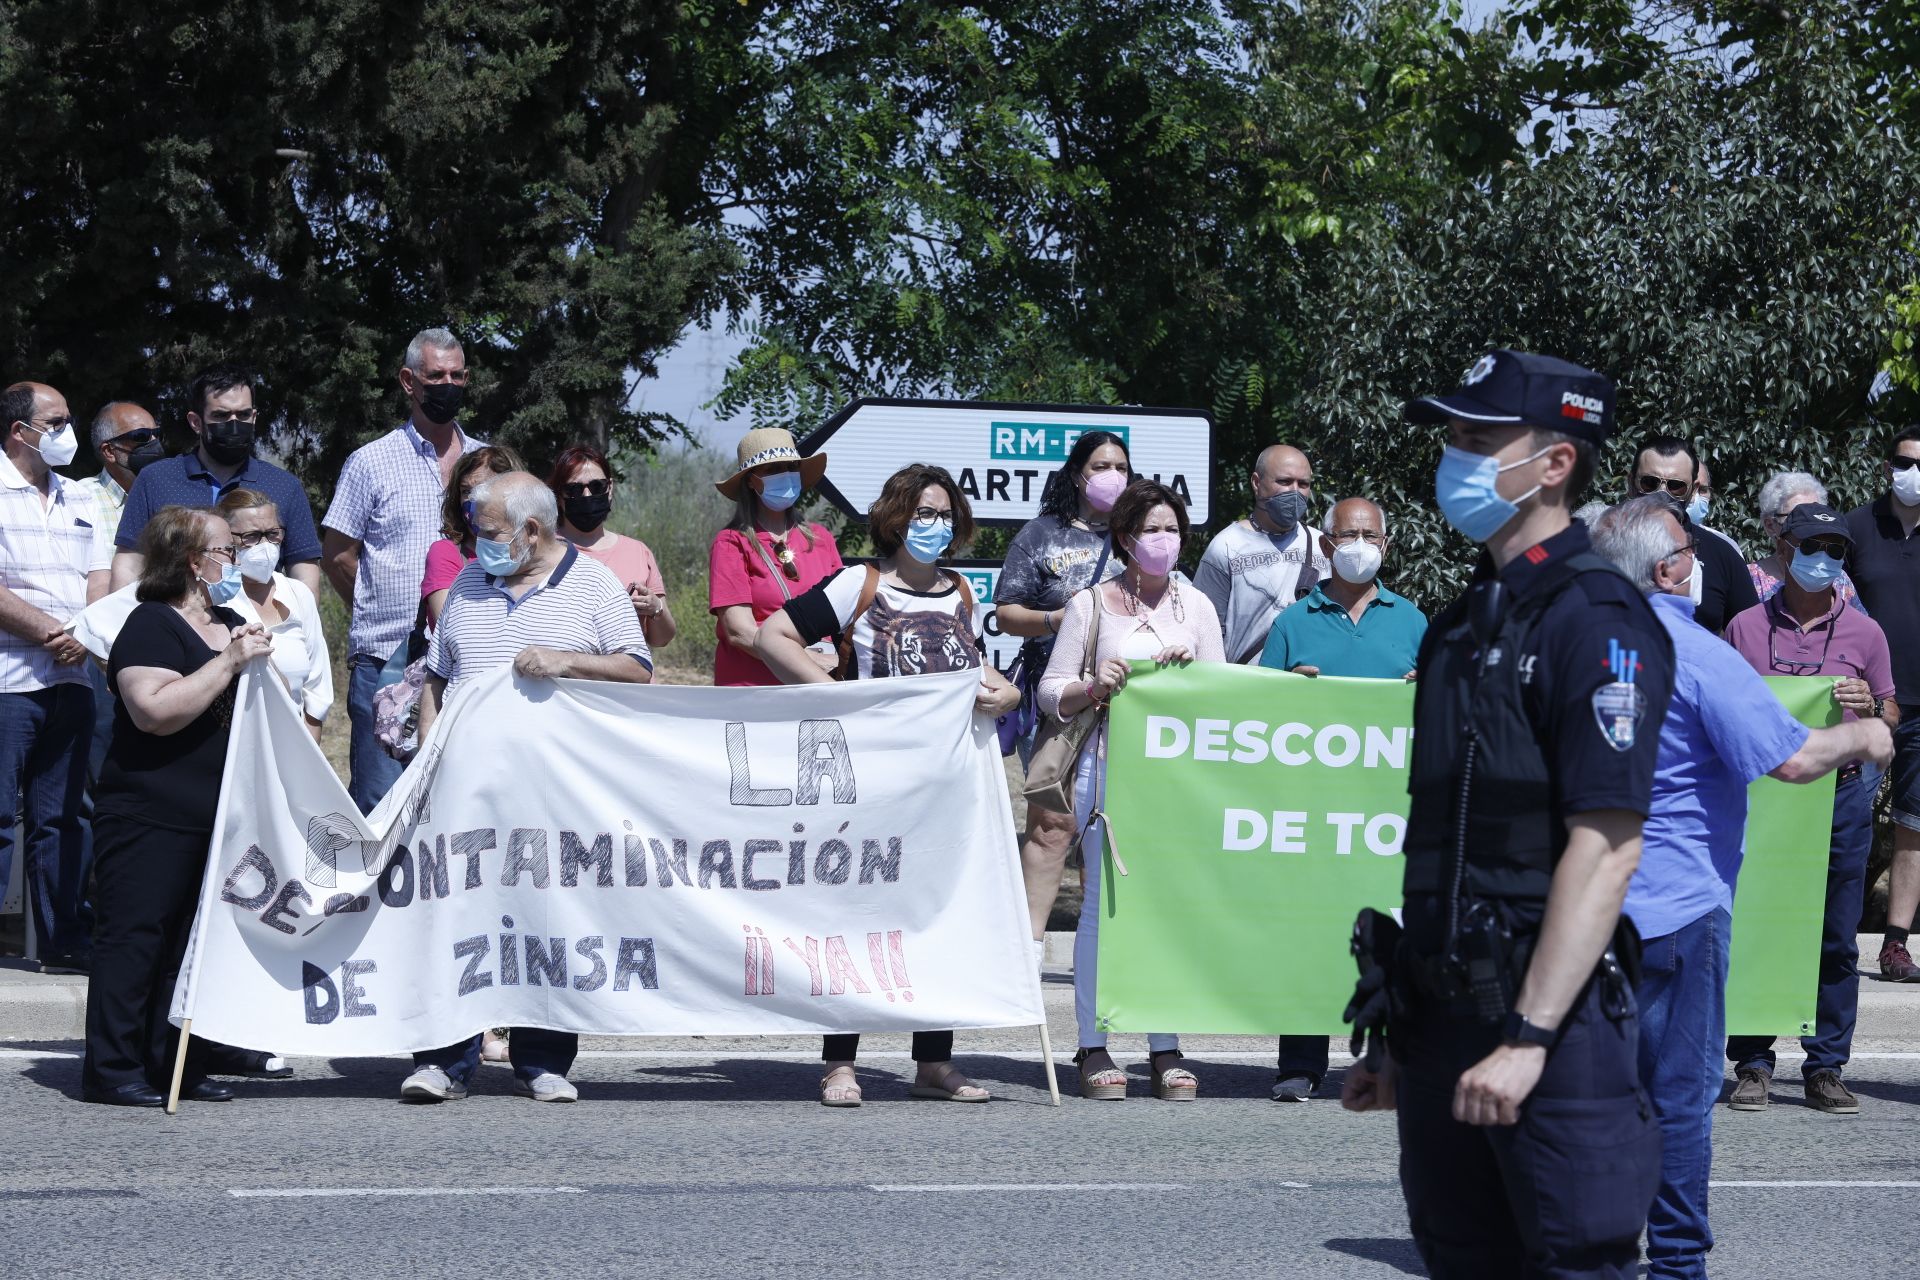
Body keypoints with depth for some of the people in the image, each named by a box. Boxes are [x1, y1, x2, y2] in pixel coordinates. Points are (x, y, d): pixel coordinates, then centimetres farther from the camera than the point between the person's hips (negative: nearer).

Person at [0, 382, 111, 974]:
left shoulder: (79, 502, 18)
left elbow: (100, 584, 13)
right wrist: (50, 632, -14)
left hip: (72, 678, 6)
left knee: (63, 818, 9)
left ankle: (66, 940, 12)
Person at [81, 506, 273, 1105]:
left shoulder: (231, 625, 17)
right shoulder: (152, 625, -10)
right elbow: (156, 710, -25)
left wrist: (258, 659, 7)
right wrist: (231, 662, -22)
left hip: (214, 818, 9)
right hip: (150, 814, -9)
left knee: (190, 942, 9)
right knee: (134, 936, -6)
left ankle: (176, 1066, 14)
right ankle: (111, 1068, -4)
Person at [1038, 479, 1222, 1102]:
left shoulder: (1196, 606, 16)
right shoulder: (1091, 605, 7)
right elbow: (1051, 693, 6)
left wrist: (1191, 674, -5)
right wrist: (1095, 688, -12)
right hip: (1110, 765, -3)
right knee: (1103, 903, -6)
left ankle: (1166, 1050, 4)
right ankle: (1094, 1049, -1)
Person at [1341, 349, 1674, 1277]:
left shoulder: (1597, 620, -12)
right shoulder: (1467, 619, 15)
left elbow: (1605, 847, -19)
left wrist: (1529, 1038, -23)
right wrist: (1405, 1032, 18)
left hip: (1549, 1021, -8)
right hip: (1443, 1016, 8)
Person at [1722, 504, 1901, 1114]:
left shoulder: (1864, 633, 8)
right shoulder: (1746, 628, 7)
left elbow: (1892, 718, 11)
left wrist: (1868, 707, -9)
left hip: (1840, 794, 1)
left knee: (1835, 941, 2)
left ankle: (1825, 1068, 9)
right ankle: (1753, 1065, 8)